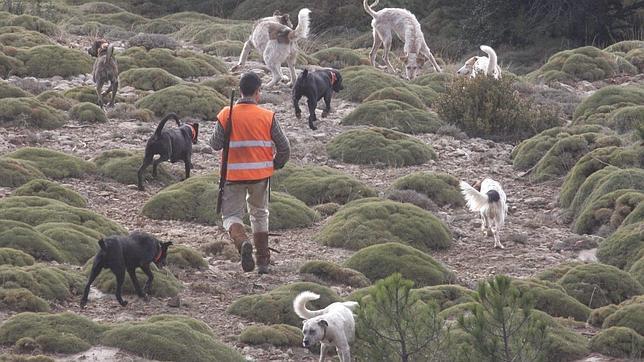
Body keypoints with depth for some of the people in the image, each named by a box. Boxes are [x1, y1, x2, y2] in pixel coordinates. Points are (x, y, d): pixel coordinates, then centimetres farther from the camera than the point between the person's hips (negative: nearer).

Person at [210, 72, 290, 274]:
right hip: (260, 174, 1)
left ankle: (242, 243, -23)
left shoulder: (226, 115, -7)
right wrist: (275, 165, 14)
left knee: (231, 215, 9)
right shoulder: (268, 117, -6)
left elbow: (216, 145, -7)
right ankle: (263, 261, 21)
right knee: (260, 214, 20)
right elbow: (284, 148, -4)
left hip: (233, 175, -1)